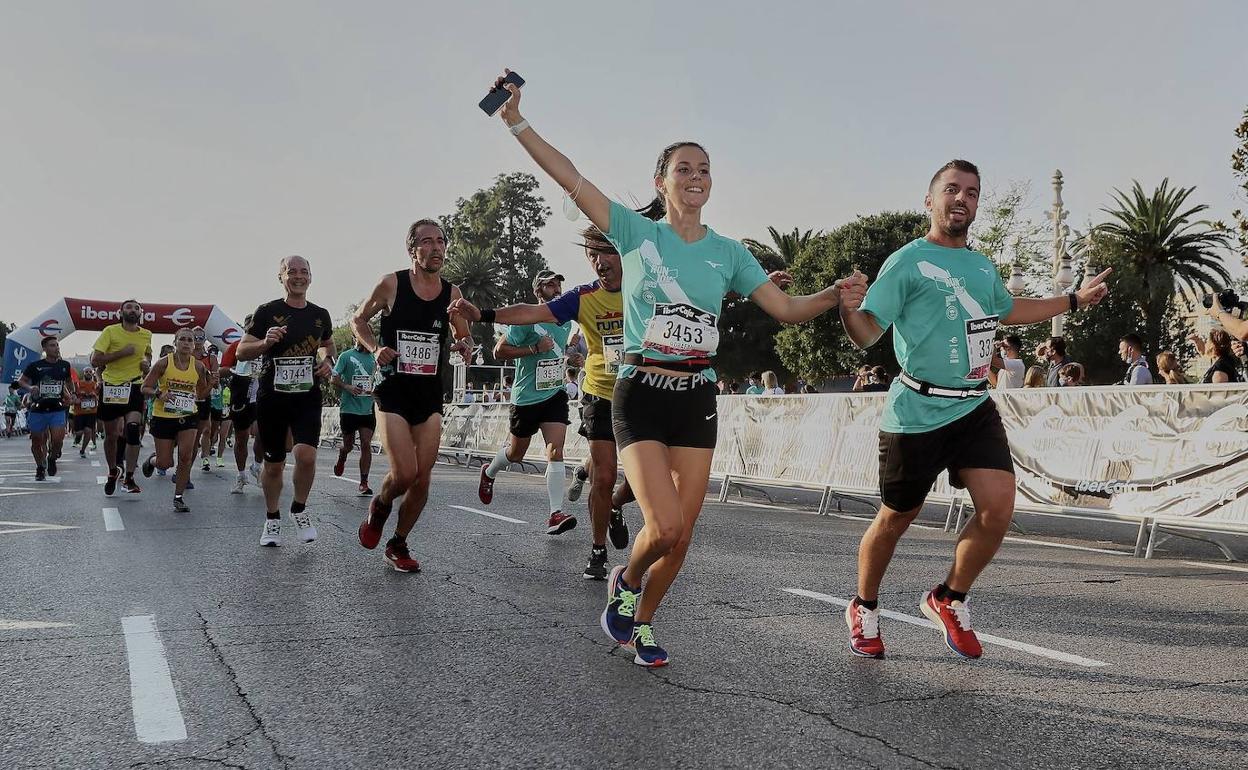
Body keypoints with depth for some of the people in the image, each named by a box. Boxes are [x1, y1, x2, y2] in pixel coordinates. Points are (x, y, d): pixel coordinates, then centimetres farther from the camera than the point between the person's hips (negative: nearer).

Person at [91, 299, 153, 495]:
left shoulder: (146, 335, 6)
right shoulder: (110, 331, -5)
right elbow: (95, 360, -11)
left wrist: (147, 363, 6)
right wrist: (122, 352, -18)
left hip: (134, 386, 1)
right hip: (110, 386, -1)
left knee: (133, 429, -18)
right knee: (111, 435, 9)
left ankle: (129, 478, -11)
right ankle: (112, 473, 32)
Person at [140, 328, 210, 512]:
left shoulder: (199, 366, 0)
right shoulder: (164, 363, -9)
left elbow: (201, 394, 10)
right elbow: (145, 388, -4)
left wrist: (212, 381, -8)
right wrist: (159, 394, -24)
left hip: (188, 416, 2)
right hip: (163, 416, -2)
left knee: (186, 456, -13)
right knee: (165, 463, 4)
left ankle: (179, 497, 2)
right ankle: (152, 460, 42)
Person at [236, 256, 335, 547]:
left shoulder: (320, 315, 8)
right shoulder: (267, 312, -2)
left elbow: (328, 344, 28)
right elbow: (241, 352, 0)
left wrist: (327, 361, 7)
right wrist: (265, 342, -19)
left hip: (307, 395, 1)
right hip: (272, 396, -1)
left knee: (306, 455, -18)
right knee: (273, 464, 8)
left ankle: (299, 509, 8)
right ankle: (272, 519, 28)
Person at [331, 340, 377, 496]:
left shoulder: (373, 358, 11)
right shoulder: (346, 356, -1)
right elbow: (335, 378, -2)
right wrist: (346, 386, -19)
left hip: (368, 409, 2)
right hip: (349, 408, -2)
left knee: (366, 444, -5)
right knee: (348, 444, 9)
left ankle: (364, 483, 1)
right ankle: (341, 461, 45)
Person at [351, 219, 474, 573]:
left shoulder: (452, 293, 2)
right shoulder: (392, 283, -6)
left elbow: (464, 335, 17)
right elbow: (358, 319, 7)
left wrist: (465, 346, -7)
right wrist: (375, 348, -11)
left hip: (430, 397, 4)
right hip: (393, 393, -3)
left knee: (422, 478, 3)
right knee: (404, 474, -15)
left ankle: (398, 545, 24)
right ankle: (380, 506, 21)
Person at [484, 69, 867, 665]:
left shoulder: (728, 252, 8)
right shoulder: (637, 232, 0)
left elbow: (787, 310, 6)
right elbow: (571, 179, -7)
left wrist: (835, 295, -12)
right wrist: (516, 123, -13)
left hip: (697, 399, 3)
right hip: (640, 395, -3)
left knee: (681, 534, 3)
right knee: (664, 526, -16)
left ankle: (641, 623, 28)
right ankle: (626, 581, 19)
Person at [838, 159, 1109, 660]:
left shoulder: (983, 266, 13)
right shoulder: (907, 262, -9)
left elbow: (1008, 311, 34)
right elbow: (866, 334, -15)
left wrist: (1076, 299, 36)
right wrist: (846, 303, -36)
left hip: (975, 407, 6)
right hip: (917, 414, -6)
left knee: (998, 506, -10)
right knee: (896, 519, 6)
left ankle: (949, 600, 14)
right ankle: (864, 610, 31)